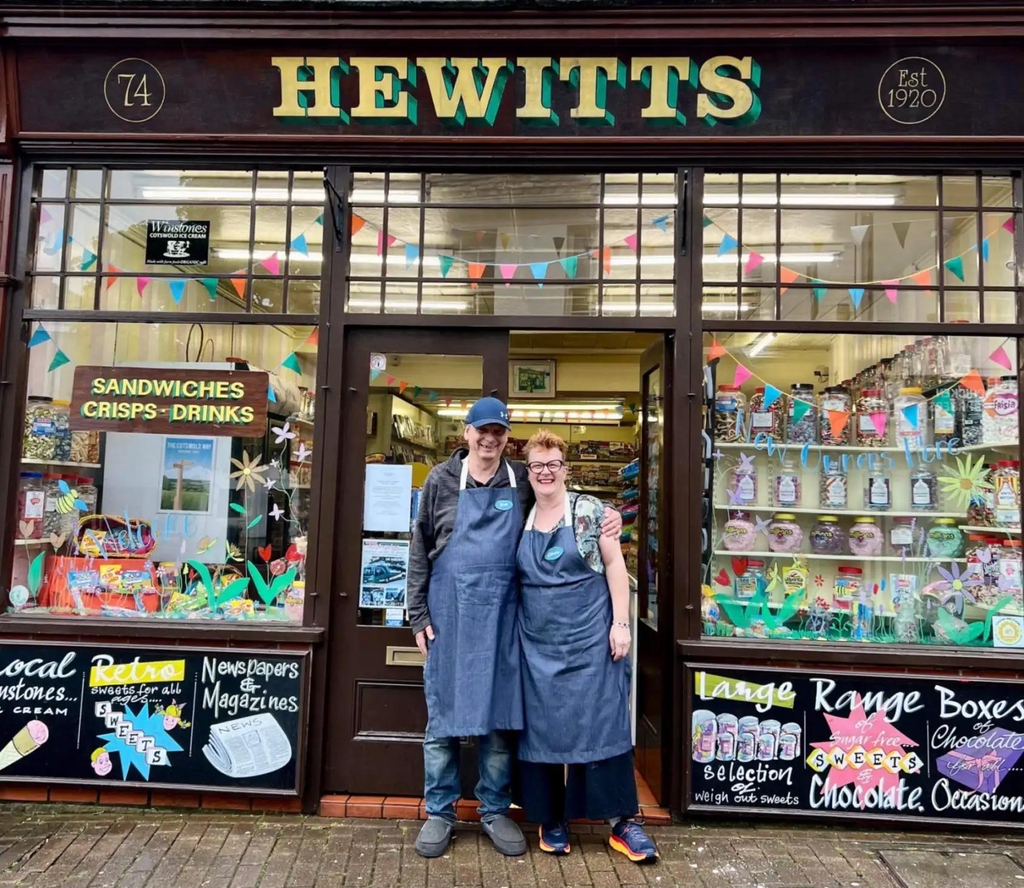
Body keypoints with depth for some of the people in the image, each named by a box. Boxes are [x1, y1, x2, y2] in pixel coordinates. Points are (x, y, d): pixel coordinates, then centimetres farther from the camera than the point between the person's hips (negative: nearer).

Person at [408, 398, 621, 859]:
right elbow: (421, 549, 3)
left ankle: (495, 810, 28)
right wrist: (419, 614, -1)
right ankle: (440, 812, 26)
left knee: (500, 715, 10)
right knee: (443, 715, 8)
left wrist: (605, 518, -6)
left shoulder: (523, 480, 3)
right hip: (449, 609, -1)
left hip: (501, 612, 1)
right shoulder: (442, 479, 1)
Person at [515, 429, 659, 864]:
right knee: (542, 727, 9)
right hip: (537, 641, 4)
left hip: (589, 635, -3)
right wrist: (513, 631, 8)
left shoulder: (589, 510, -4)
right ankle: (552, 818, 25)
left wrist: (620, 623, -10)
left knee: (601, 723, 2)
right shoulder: (521, 519, 6)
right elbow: (513, 579, 12)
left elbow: (614, 564, -5)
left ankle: (622, 822, 15)